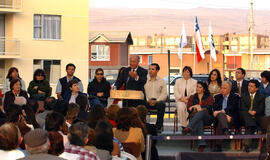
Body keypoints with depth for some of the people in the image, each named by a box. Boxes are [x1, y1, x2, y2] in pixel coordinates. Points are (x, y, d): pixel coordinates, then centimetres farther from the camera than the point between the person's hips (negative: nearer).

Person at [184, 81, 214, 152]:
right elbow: (188, 108, 10)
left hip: (206, 117, 0)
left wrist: (197, 106, -4)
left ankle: (189, 128, -59)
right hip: (194, 117, 1)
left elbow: (209, 108, 2)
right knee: (199, 122, -39)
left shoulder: (209, 97, 20)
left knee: (201, 112, -39)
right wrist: (196, 108, -10)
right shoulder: (192, 97, 26)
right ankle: (201, 144, -56)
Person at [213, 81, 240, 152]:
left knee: (220, 123, -35)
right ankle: (225, 130, -59)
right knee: (220, 115, -36)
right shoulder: (217, 97, 23)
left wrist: (220, 111, -21)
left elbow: (232, 108, -7)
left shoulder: (235, 97, 12)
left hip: (231, 118, -2)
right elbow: (215, 109, 6)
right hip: (220, 117, 2)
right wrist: (225, 115, -12)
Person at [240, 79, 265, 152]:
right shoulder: (244, 96, 18)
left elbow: (261, 109, 1)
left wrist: (255, 112, -19)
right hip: (245, 117, 0)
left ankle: (246, 144, -37)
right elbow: (242, 108, 6)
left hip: (257, 117, 0)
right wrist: (249, 111, -13)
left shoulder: (261, 97, 13)